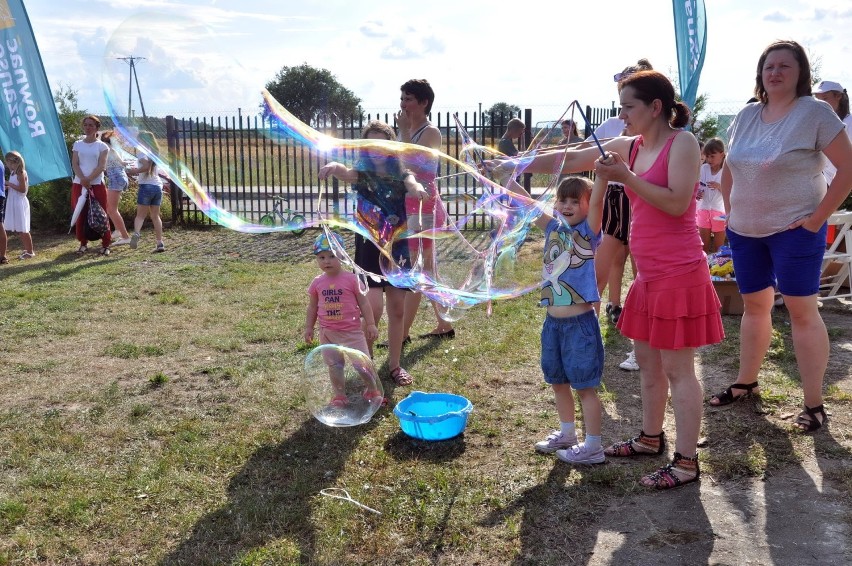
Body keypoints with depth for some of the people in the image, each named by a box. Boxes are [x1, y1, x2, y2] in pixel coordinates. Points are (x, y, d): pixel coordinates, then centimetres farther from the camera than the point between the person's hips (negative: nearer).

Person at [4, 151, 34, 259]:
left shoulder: (20, 173, -14)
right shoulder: (13, 173, 12)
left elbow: (22, 189, -19)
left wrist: (9, 184, -16)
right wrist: (7, 188, 3)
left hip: (20, 203, -9)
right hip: (13, 203, 9)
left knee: (23, 229, -4)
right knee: (20, 229, 11)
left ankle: (30, 252, 3)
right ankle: (26, 250, 17)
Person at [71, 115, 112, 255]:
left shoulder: (102, 146, 3)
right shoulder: (77, 144, 10)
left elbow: (101, 166, -6)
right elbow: (74, 164, 2)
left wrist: (89, 179, -17)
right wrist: (82, 179, -15)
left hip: (97, 184, -3)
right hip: (79, 184, 3)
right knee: (81, 215, 4)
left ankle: (105, 244, 4)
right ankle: (83, 243, 14)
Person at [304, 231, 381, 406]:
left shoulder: (351, 279, -10)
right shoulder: (317, 283, 0)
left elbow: (363, 303, -5)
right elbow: (312, 307, 11)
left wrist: (371, 324, -8)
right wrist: (308, 328, 10)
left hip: (352, 331, -3)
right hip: (328, 332, 3)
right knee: (334, 366, 9)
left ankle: (372, 389, 26)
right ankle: (339, 395, 23)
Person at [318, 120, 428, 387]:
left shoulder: (401, 174, 3)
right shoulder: (362, 173, -2)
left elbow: (412, 184, -19)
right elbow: (346, 173, -24)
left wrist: (417, 189, -44)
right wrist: (334, 167, -48)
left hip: (397, 248, 3)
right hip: (369, 248, -3)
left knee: (397, 309, 8)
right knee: (373, 308, -12)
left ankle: (394, 365, 23)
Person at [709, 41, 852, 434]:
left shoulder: (815, 113, -10)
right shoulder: (746, 116, 7)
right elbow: (729, 168, 20)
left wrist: (817, 219, -15)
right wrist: (730, 211, 12)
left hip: (794, 230, -5)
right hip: (745, 231, 6)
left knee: (801, 310, -2)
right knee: (755, 305, 15)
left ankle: (814, 405, 6)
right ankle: (746, 382, 29)